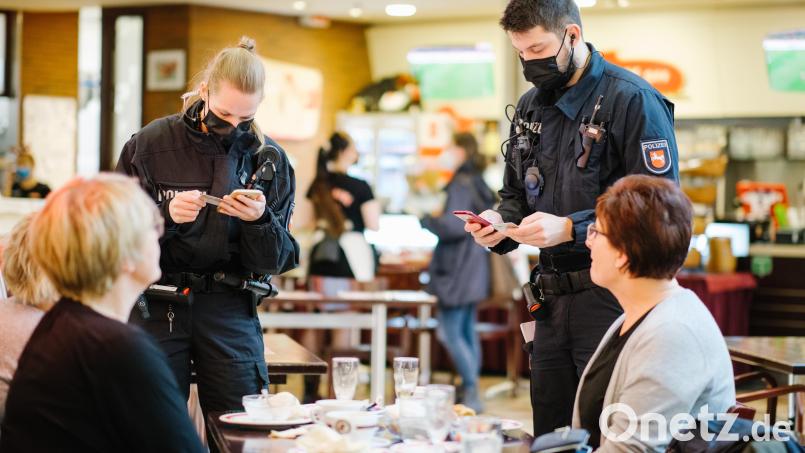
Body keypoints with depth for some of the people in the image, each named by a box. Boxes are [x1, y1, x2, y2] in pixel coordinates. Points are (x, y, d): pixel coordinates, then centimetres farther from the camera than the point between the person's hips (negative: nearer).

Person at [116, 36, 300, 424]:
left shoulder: (269, 158, 2)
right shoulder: (151, 144, -2)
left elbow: (276, 262, 2)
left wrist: (260, 221, -17)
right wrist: (166, 215, -19)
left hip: (230, 310, 1)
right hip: (158, 306, -1)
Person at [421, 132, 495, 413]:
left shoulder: (461, 185, -16)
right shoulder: (478, 184, 12)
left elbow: (454, 225, -23)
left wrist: (426, 220, -8)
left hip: (457, 272, -10)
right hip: (474, 270, 10)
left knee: (450, 333, -6)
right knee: (467, 332, 14)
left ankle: (471, 392, -9)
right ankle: (470, 391, 19)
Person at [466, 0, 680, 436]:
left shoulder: (632, 100, -11)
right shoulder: (530, 106, 13)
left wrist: (570, 229, -22)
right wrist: (500, 222, 1)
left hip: (610, 297, -7)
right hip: (552, 300, 7)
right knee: (549, 437, 12)